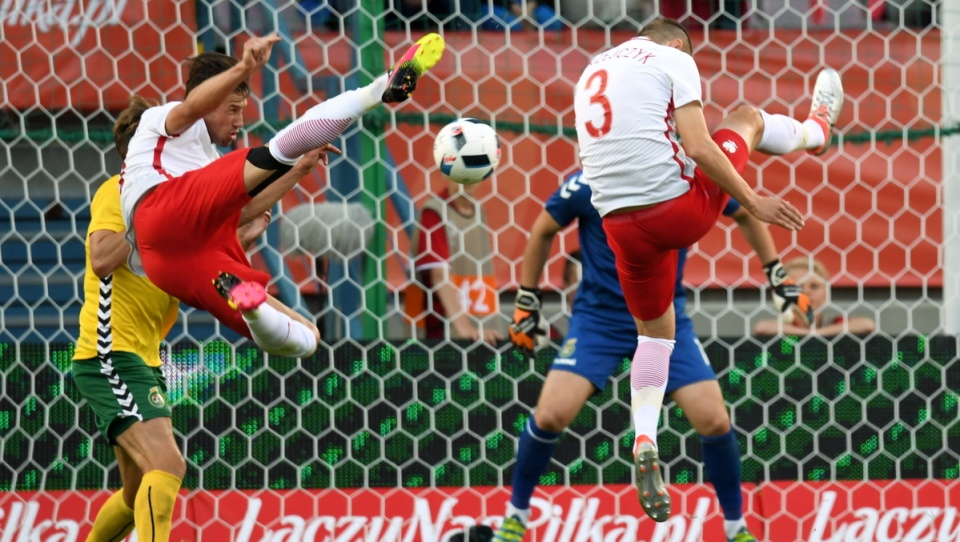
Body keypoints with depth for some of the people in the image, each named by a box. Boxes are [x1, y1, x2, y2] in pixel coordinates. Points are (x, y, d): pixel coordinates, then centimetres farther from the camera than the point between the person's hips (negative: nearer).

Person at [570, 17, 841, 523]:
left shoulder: (591, 72, 19)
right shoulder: (675, 61, -2)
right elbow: (698, 147, -12)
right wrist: (754, 202, -4)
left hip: (619, 223, 5)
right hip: (678, 208, -5)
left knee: (654, 329, 26)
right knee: (747, 118, 21)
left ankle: (645, 442, 9)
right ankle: (815, 130, 54)